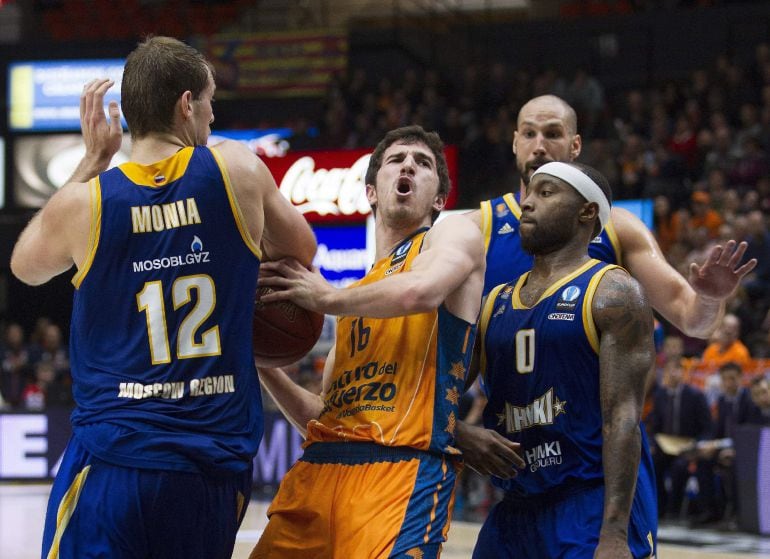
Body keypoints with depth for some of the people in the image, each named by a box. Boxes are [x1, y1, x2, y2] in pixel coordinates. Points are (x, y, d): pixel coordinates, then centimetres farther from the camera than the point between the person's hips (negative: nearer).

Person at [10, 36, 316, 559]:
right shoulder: (238, 169, -1)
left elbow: (25, 266, 20)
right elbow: (301, 251, 18)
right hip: (220, 469, 2)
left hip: (113, 462, -2)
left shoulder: (82, 202, -4)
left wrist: (92, 160, 18)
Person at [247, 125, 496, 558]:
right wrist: (264, 368, 14)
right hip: (319, 469, 7)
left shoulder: (457, 233, 8)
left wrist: (326, 298, -6)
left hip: (405, 470, -7)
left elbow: (420, 293, -17)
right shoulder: (362, 291, 27)